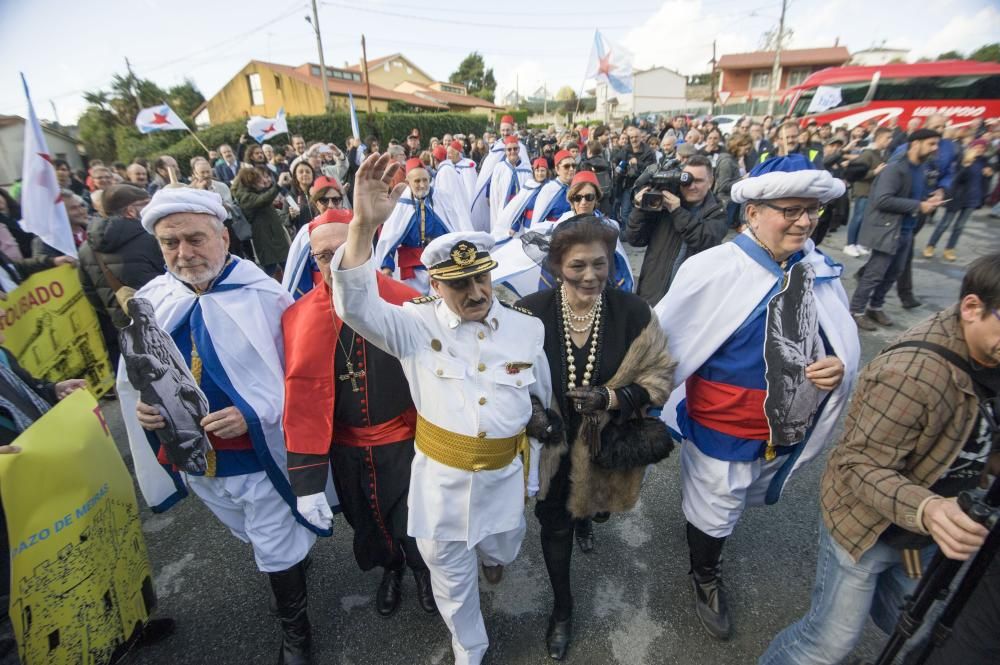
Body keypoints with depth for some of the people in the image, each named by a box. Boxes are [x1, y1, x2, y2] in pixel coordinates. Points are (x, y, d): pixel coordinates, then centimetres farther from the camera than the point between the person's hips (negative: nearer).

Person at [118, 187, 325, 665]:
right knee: (257, 542, 28)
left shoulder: (264, 297, -17)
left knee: (278, 551, 13)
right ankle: (293, 577, 57)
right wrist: (142, 404, -12)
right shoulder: (151, 301, -2)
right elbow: (136, 375, 9)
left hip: (257, 456, -5)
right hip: (193, 460, 5)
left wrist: (253, 415, -27)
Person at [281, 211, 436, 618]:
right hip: (345, 448, 3)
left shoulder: (407, 303, -19)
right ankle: (390, 568, 59)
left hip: (403, 441, -2)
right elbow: (302, 395, -12)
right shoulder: (300, 317, -13)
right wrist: (306, 477, -12)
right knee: (367, 522, 25)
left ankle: (423, 568, 51)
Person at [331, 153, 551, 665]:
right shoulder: (417, 326, -12)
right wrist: (364, 224, -41)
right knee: (449, 570, 20)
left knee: (502, 550, 27)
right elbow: (357, 306, -28)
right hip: (440, 475, -1)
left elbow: (545, 402, 4)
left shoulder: (528, 329, -6)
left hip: (505, 473, 2)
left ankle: (492, 554, 67)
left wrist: (536, 475, 11)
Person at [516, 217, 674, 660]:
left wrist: (610, 398, -26)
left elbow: (659, 376, -9)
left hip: (606, 446, 2)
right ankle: (562, 606, 45)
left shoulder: (634, 313, -17)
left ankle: (587, 516, 70)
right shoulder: (531, 312, -20)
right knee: (556, 525, 17)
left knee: (594, 509, 28)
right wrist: (530, 411, -24)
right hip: (549, 446, -1)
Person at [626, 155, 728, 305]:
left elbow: (705, 240, -18)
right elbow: (635, 240, -1)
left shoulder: (716, 213, 3)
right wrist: (640, 209, -16)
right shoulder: (663, 203, 3)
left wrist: (677, 212, -21)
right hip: (652, 293, 1)